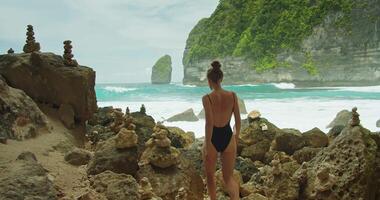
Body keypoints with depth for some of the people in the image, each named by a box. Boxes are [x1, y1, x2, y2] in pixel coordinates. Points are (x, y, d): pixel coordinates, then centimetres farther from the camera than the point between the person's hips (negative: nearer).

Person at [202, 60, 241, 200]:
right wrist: (236, 138, 15)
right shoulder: (232, 95, -3)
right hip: (228, 138, 3)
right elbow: (238, 121, 1)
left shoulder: (207, 98, -15)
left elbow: (209, 123, -20)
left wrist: (207, 146, -13)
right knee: (229, 177, 14)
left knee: (210, 177, 20)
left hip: (213, 139, -3)